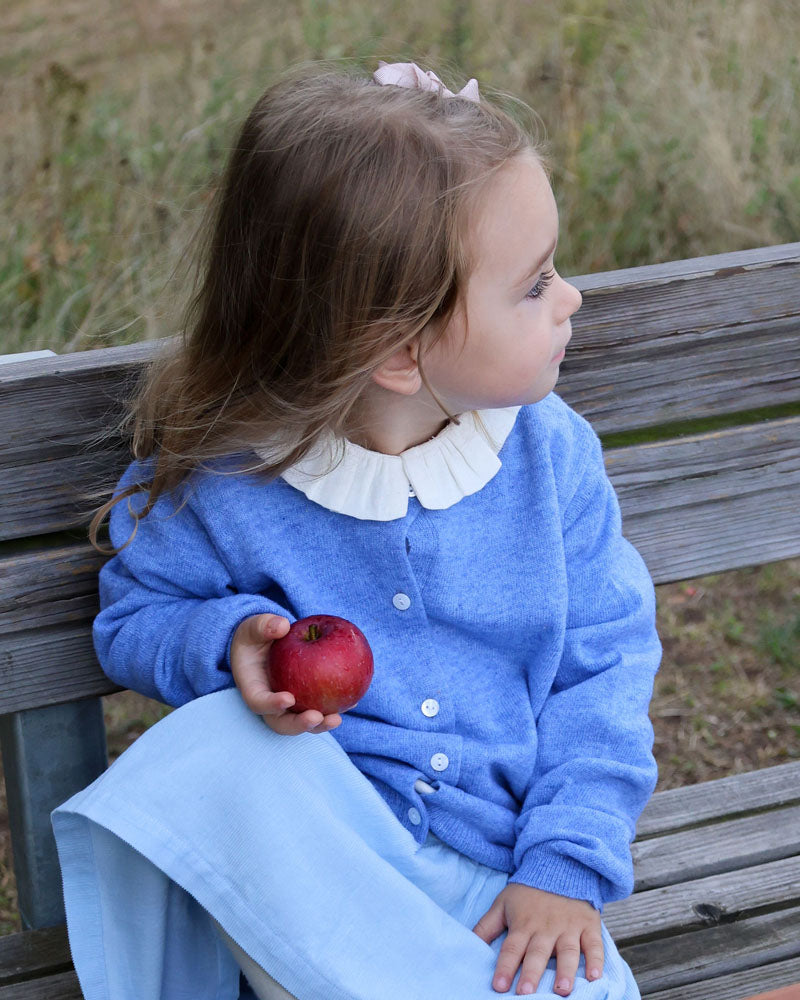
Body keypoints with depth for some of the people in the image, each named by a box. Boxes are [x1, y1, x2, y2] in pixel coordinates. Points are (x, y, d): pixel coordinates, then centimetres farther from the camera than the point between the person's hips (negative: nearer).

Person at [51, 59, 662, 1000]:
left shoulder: (549, 452, -3)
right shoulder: (221, 478, -10)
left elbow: (603, 661, 1)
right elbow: (134, 616, 6)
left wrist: (569, 862, -10)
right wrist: (229, 641, -18)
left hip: (499, 866, 0)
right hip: (309, 845, 0)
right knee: (215, 745, -33)